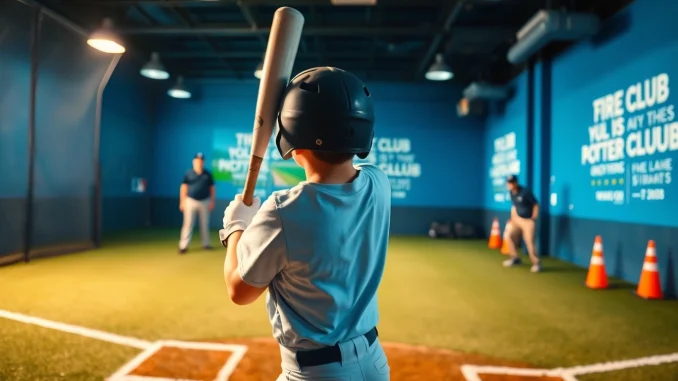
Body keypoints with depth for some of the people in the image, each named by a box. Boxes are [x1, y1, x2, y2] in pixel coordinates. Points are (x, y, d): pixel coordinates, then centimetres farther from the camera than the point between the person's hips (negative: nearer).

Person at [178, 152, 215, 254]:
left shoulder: (207, 174, 4)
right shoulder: (188, 173, -1)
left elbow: (212, 188, 7)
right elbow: (183, 187, 0)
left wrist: (212, 202, 1)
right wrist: (182, 202, -4)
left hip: (205, 201, 2)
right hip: (191, 201, -2)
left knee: (205, 224, 10)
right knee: (188, 223, -5)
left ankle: (206, 244, 22)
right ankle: (183, 246, -3)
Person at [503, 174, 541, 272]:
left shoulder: (525, 192, -21)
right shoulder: (512, 193, 0)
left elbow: (536, 204, -13)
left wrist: (534, 218, -14)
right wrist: (513, 217, 10)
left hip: (528, 220, -7)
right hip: (518, 219, 7)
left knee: (529, 241, -13)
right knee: (510, 236, 7)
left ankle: (536, 263, -2)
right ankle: (515, 258, 22)